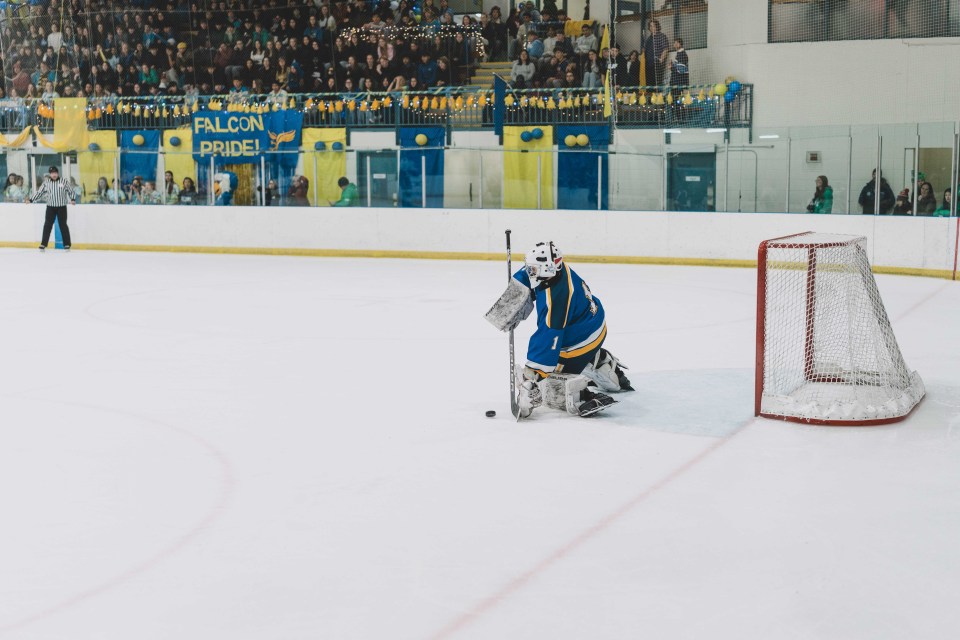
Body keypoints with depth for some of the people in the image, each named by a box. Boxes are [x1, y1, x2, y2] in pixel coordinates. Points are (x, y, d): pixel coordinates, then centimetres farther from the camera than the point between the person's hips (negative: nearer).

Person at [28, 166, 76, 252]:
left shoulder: (63, 182, -2)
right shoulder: (46, 183, 2)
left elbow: (71, 191, 3)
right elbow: (39, 192, 6)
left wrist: (73, 199, -13)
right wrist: (31, 199, -1)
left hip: (62, 207, -2)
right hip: (50, 207, 2)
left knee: (63, 225, 2)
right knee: (47, 225, 0)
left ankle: (67, 244, 10)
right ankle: (43, 244, 4)